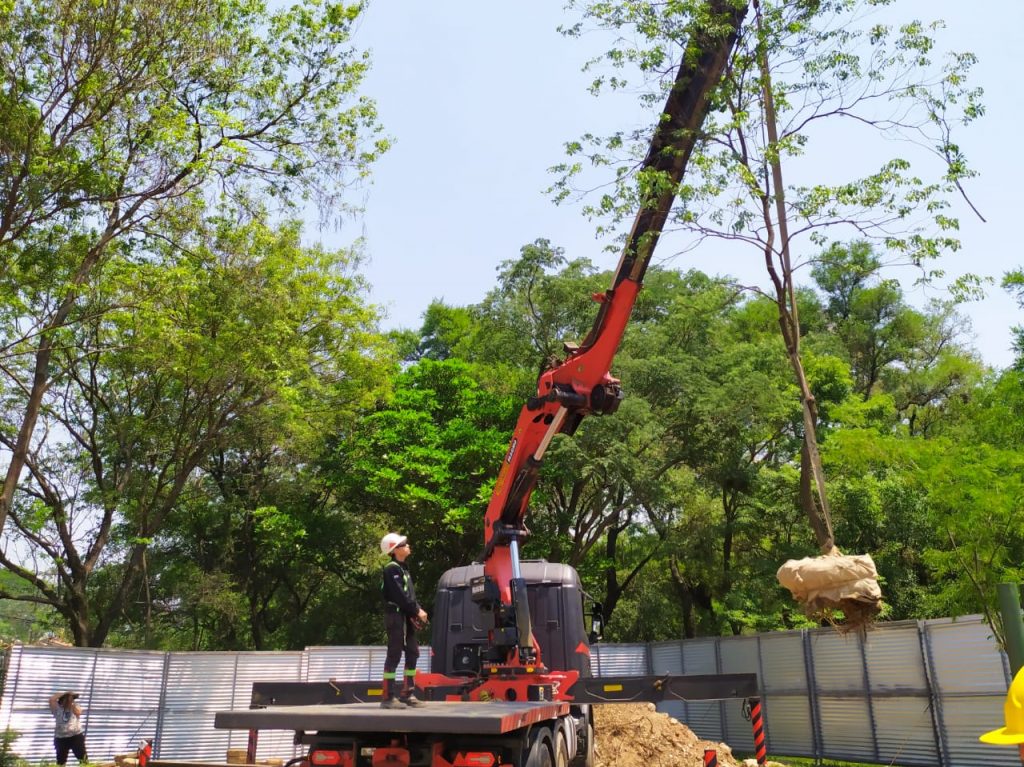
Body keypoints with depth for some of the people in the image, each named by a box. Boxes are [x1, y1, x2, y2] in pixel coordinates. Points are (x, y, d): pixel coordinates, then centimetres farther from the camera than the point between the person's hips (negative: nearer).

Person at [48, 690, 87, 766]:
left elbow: (78, 712, -17)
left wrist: (71, 703, -9)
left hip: (76, 736, -1)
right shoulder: (57, 709, 6)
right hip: (61, 738, 1)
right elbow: (52, 699, -10)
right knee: (61, 761, 8)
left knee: (83, 758, -3)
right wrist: (64, 693, -4)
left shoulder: (76, 707, 7)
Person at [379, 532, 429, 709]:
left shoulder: (403, 568, 19)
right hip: (396, 615, -10)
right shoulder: (392, 569, -12)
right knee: (394, 654, -8)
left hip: (407, 616, 10)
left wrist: (419, 610, 3)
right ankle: (388, 697, -4)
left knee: (412, 652, 11)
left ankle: (407, 693, 19)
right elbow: (400, 595, -19)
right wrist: (416, 611, -14)